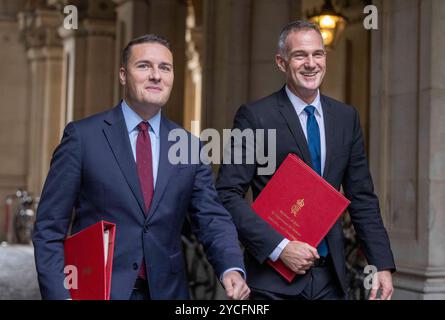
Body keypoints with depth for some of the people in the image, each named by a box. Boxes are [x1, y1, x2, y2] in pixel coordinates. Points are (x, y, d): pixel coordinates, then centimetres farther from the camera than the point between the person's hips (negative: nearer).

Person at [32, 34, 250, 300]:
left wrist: (232, 268, -18)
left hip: (166, 291, 3)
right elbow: (50, 226, -5)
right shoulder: (83, 135, -4)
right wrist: (60, 294, -14)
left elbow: (212, 219, 2)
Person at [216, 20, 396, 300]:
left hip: (330, 277, 4)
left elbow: (362, 198, 10)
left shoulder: (346, 117, 8)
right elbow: (228, 194, -11)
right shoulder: (255, 116, -7)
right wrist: (279, 247, -18)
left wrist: (382, 265, 3)